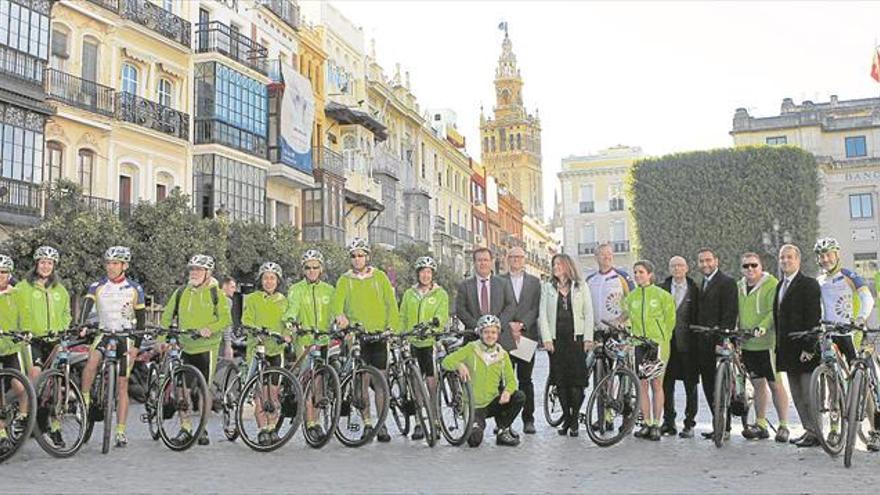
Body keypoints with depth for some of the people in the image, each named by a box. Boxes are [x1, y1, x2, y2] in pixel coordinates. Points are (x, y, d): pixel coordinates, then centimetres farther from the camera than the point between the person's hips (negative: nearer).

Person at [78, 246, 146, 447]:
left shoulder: (134, 288, -1)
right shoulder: (97, 286, -2)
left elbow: (141, 317, 3)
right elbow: (87, 305, -17)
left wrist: (137, 345, -4)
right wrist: (81, 326, -37)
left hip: (125, 335, 0)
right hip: (104, 333, 0)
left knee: (122, 385, 0)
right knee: (92, 360, -33)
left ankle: (121, 432, 5)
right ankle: (85, 399, -13)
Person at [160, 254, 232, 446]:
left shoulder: (215, 293, 0)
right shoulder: (181, 292, 8)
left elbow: (226, 319, -4)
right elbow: (167, 316, 12)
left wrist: (209, 329, -21)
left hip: (206, 347, -2)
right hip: (184, 347, 3)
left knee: (205, 390, 4)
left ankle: (203, 429, 17)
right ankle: (185, 429, 7)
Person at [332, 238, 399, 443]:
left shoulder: (380, 277, 10)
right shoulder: (345, 280, 10)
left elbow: (391, 303, 7)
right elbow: (337, 301, -5)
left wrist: (392, 326, -7)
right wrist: (340, 315, -26)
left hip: (379, 334, 0)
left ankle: (381, 424, 6)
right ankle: (366, 421, 8)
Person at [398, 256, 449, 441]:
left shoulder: (440, 294, 4)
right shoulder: (409, 294, 14)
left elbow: (442, 316, -7)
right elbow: (402, 318, 14)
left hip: (432, 342, -3)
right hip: (413, 344, 3)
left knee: (431, 380, -5)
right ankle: (418, 423, 13)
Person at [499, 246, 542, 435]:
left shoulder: (534, 282, 12)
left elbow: (536, 308, 4)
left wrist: (522, 324, -9)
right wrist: (509, 325, -11)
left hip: (527, 335, 1)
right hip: (505, 337, -1)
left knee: (525, 380, 4)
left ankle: (528, 419, 9)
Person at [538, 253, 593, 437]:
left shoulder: (581, 287, 9)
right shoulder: (547, 287, 11)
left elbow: (588, 313, 5)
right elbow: (543, 314, 6)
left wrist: (588, 338, -4)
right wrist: (546, 338, -5)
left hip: (576, 338, -1)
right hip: (556, 339, 1)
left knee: (576, 380, -6)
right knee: (560, 380, 1)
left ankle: (575, 419, 3)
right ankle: (566, 418, 11)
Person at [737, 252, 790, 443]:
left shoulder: (771, 284, -7)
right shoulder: (739, 287, 13)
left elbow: (775, 311, -15)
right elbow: (736, 312, 16)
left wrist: (763, 327, -29)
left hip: (767, 343, -6)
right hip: (747, 344, 6)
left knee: (776, 384, 0)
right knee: (758, 384, 13)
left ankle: (783, 426, 7)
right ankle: (760, 425, 19)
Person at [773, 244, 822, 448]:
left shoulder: (809, 284, -9)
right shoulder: (781, 286, 16)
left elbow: (814, 317, -15)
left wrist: (809, 347, -19)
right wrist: (779, 346, 13)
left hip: (805, 349, -8)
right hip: (788, 350, 9)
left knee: (809, 394, -5)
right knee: (797, 394, 12)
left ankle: (814, 433, 3)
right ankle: (808, 429, 20)